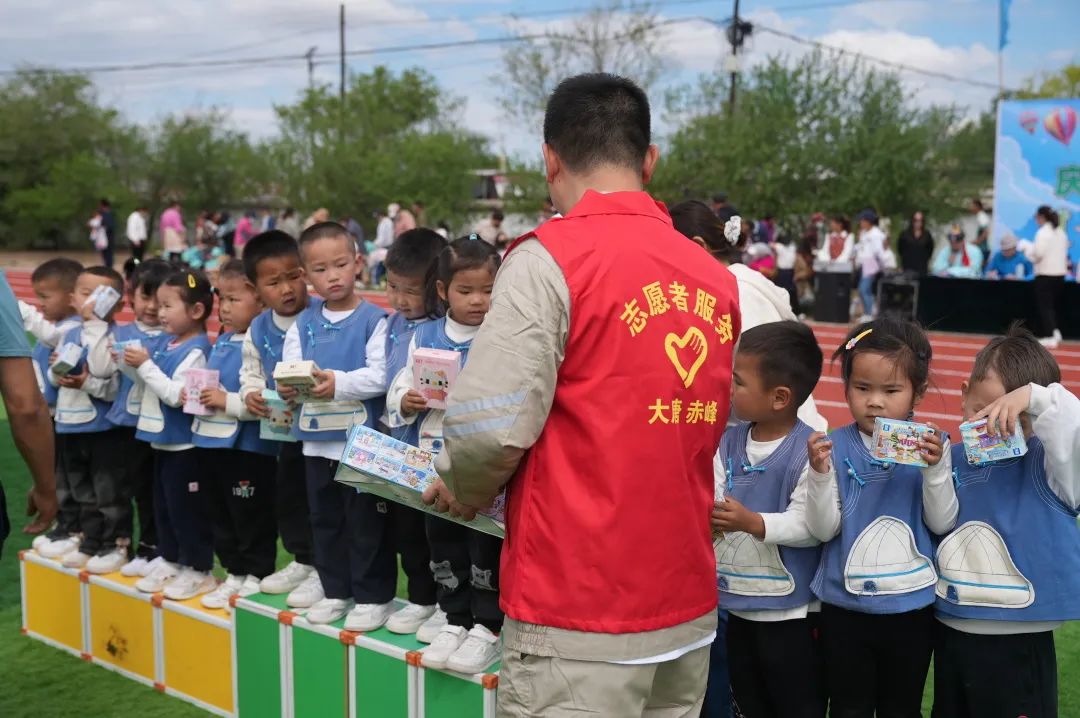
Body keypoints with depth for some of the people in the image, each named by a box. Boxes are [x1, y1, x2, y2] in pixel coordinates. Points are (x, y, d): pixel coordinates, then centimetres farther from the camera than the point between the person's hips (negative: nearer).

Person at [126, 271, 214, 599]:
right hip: (162, 439, 9)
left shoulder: (196, 350, -19)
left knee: (186, 508, 0)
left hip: (184, 443, -9)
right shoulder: (164, 342, 7)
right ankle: (170, 561, 31)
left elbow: (175, 395, -25)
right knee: (162, 505, 18)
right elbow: (150, 383, 16)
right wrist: (134, 363, -1)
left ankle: (199, 570, 11)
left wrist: (146, 365, -21)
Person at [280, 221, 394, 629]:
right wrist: (288, 387, -20)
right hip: (317, 440, 5)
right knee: (325, 519, 16)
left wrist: (339, 381, -26)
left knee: (366, 522, 3)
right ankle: (335, 591, 30)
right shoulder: (303, 324, 8)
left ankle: (374, 595, 17)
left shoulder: (374, 320, -7)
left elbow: (381, 376, -16)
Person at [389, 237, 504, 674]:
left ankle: (488, 626, 19)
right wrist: (406, 401, -11)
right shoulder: (424, 337, 7)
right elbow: (398, 388, 10)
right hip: (435, 459, 5)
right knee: (442, 540, 15)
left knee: (485, 541, 4)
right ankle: (456, 619, 30)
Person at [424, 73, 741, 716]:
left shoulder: (551, 259, -13)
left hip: (580, 618, -6)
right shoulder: (717, 279, 5)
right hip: (689, 609, 6)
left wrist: (464, 489, 4)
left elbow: (493, 428, -19)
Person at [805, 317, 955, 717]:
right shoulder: (835, 447, -7)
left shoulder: (931, 446, -5)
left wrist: (935, 468, -22)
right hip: (845, 607, 0)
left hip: (911, 606, 0)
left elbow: (942, 523, -9)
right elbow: (823, 529, -9)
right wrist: (820, 473, -23)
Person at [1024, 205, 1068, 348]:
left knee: (1045, 306, -2)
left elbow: (1037, 254, -18)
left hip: (1045, 274, -8)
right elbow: (1065, 251, 19)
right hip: (1060, 273, 8)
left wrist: (1027, 249, 0)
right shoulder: (1061, 232, 12)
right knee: (1053, 305, 19)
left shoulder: (1043, 232, -14)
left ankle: (1050, 338, -5)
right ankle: (1055, 332, 16)